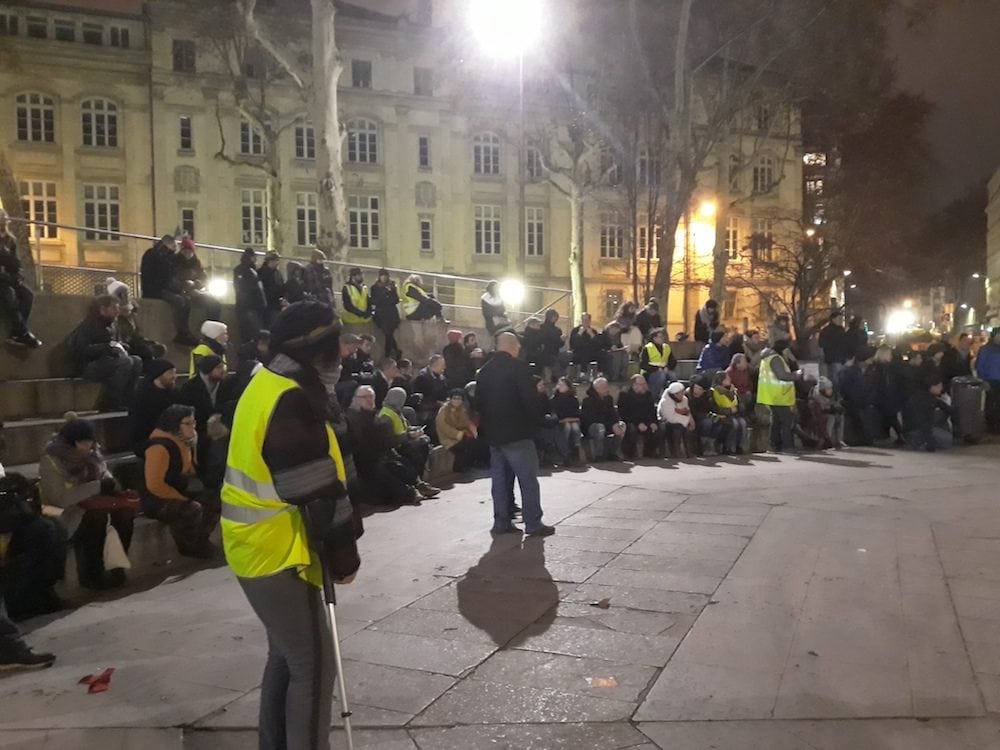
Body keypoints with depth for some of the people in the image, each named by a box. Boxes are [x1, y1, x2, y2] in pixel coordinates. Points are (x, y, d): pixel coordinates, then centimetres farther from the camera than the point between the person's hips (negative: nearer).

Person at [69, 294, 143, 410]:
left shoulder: (111, 326, 14)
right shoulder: (87, 327, -8)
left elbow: (117, 344, 21)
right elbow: (82, 350, -20)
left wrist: (121, 347, -4)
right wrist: (108, 347, -24)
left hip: (106, 364, 8)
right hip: (87, 367, -8)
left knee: (137, 361, -14)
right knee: (125, 362, -29)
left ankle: (125, 401, -15)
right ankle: (108, 404, -25)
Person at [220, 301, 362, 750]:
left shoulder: (266, 385, 9)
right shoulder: (292, 402, -24)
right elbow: (320, 494, -22)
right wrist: (344, 556, -10)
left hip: (262, 546, 10)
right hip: (279, 553, -10)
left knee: (288, 655, 22)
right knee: (313, 666, 0)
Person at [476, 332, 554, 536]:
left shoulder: (484, 370, 10)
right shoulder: (519, 367, -12)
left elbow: (479, 401, 13)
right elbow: (530, 398, -16)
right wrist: (535, 421, -2)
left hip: (493, 432, 7)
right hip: (517, 432, -7)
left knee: (500, 479, 12)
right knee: (528, 478, -1)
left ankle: (501, 521, 14)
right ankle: (533, 523, 1)